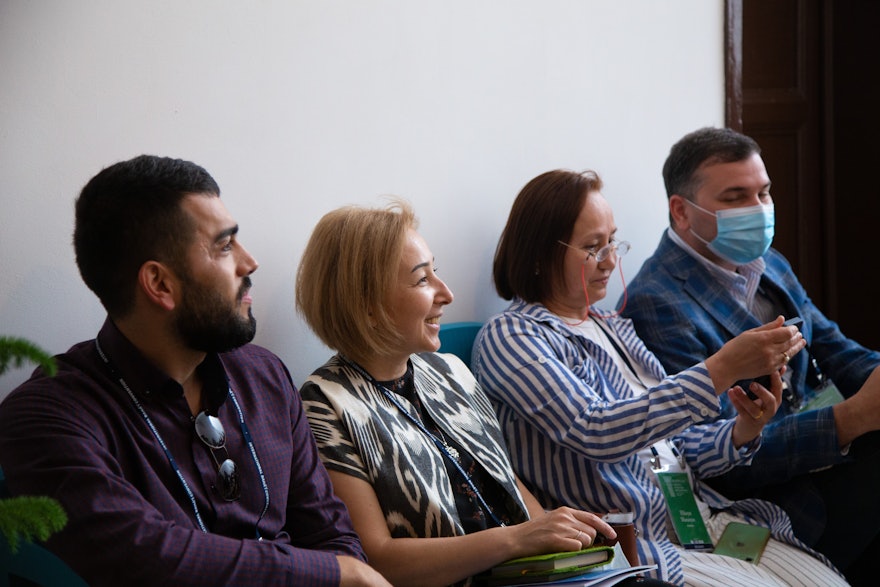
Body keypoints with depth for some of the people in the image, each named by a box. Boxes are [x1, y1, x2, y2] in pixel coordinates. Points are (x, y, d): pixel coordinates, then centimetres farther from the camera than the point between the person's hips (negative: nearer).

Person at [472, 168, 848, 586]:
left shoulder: (614, 330, 17)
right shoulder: (509, 337, -6)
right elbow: (596, 432, -21)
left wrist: (741, 432, -3)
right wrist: (723, 369, -22)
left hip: (705, 518, 7)